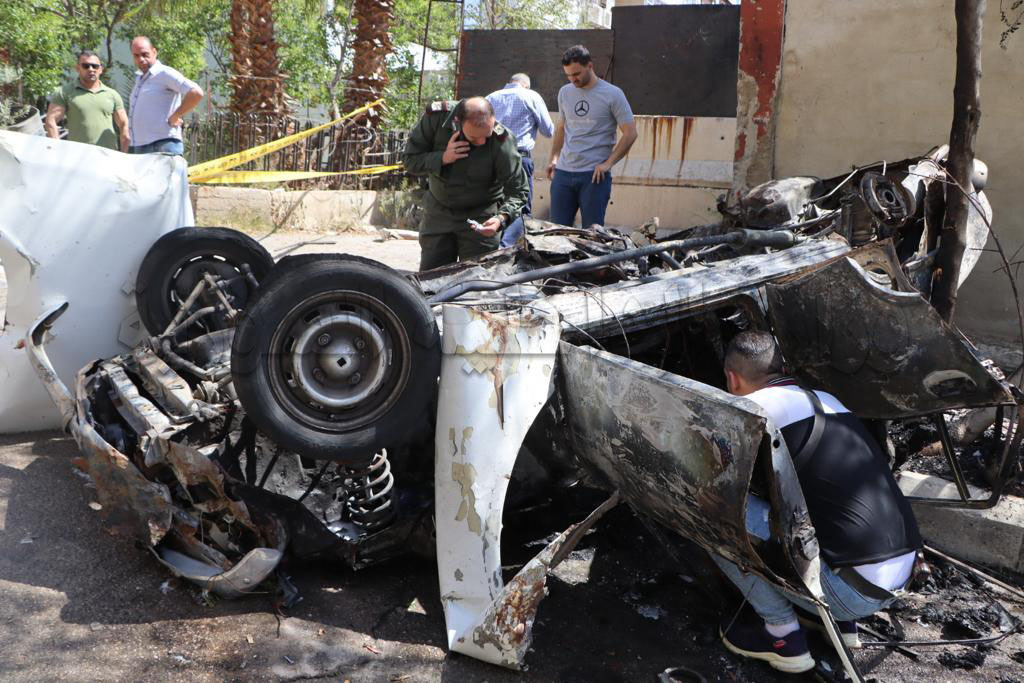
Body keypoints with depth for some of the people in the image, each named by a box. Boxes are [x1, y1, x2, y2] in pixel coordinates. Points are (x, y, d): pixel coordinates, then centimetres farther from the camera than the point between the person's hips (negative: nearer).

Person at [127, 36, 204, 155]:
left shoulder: (164, 73, -7)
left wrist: (174, 117, -13)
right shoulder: (139, 78, 21)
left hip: (163, 146, -9)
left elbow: (196, 93, -20)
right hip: (139, 147, 9)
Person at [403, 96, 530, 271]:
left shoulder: (502, 141, -24)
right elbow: (409, 160, -11)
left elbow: (518, 191, -19)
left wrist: (502, 218, -38)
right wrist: (443, 158, -28)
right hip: (438, 212, 3)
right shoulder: (436, 117, -19)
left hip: (481, 216, -2)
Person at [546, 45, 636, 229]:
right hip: (563, 172, 5)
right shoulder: (564, 92, 11)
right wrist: (553, 158, 12)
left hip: (595, 174, -5)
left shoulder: (612, 94, -4)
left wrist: (608, 163, -12)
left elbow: (630, 133, -5)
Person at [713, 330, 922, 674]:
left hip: (856, 591, -8)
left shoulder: (755, 408, -10)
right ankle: (839, 619, 19)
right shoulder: (825, 399, 15)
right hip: (902, 576, 9)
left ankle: (783, 637, 5)